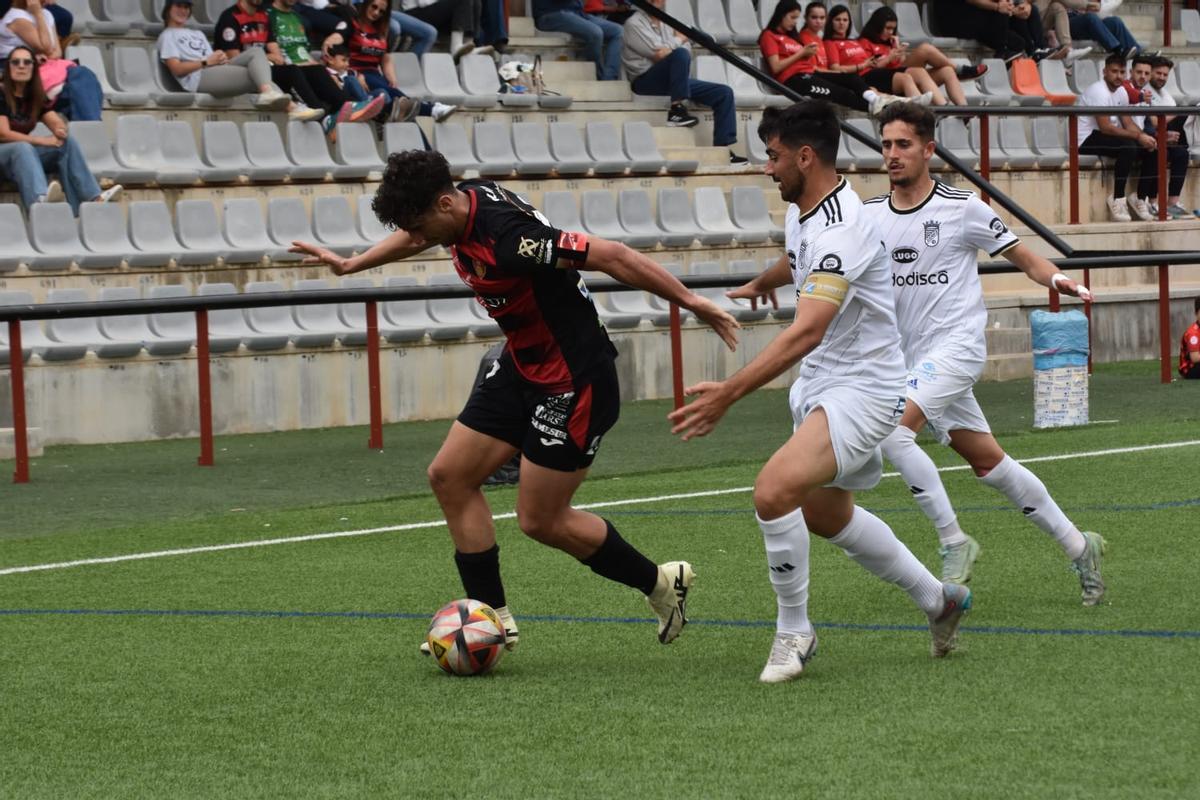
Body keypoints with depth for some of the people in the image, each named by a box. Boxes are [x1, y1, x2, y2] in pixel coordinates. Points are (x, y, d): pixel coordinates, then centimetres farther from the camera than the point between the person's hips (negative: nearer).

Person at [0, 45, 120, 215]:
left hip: (26, 150, 7)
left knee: (67, 143, -11)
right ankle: (40, 200, -69)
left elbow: (57, 123, 3)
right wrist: (40, 140, -23)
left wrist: (60, 130, -23)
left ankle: (92, 199, -29)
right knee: (22, 147, -38)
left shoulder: (35, 96, 8)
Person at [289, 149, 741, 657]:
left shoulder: (507, 238, -31)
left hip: (574, 381, -9)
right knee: (450, 476, 6)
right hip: (522, 367, 9)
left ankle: (659, 583, 18)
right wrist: (351, 265, 31)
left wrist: (692, 303, -25)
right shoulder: (465, 203, -3)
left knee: (540, 519, -1)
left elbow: (612, 256, -29)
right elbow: (417, 235, 22)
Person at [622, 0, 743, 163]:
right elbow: (659, 54, -13)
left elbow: (688, 50, 7)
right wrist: (678, 40, 4)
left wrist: (668, 49, -13)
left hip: (673, 81, 7)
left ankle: (722, 149, -8)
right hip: (645, 81, -7)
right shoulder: (634, 23, -2)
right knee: (680, 54, -33)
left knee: (724, 93, -4)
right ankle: (677, 111, -27)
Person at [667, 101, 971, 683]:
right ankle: (938, 599, 40)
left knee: (774, 491, -27)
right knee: (825, 514, 23)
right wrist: (762, 283, 53)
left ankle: (794, 633, -9)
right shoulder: (801, 211, 3)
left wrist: (729, 393, -44)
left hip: (861, 390, -11)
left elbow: (807, 332, -38)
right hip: (820, 386, 11)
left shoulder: (841, 229, -27)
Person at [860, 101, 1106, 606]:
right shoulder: (868, 217, 6)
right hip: (914, 360, 5)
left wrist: (1057, 279, -17)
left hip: (957, 344, -5)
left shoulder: (962, 208, -6)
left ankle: (953, 542, -14)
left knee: (892, 430, -26)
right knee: (989, 465, 9)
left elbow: (1022, 256, 3)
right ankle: (1078, 546, 23)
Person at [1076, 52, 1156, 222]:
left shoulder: (1121, 92, 9)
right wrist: (1138, 136, -25)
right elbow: (1105, 128, -27)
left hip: (1106, 137, 9)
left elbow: (1128, 123, 7)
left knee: (1149, 147, -4)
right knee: (1128, 147, -31)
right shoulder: (1099, 92, -21)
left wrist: (1144, 136, -14)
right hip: (1086, 140, -9)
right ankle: (1118, 200, -24)